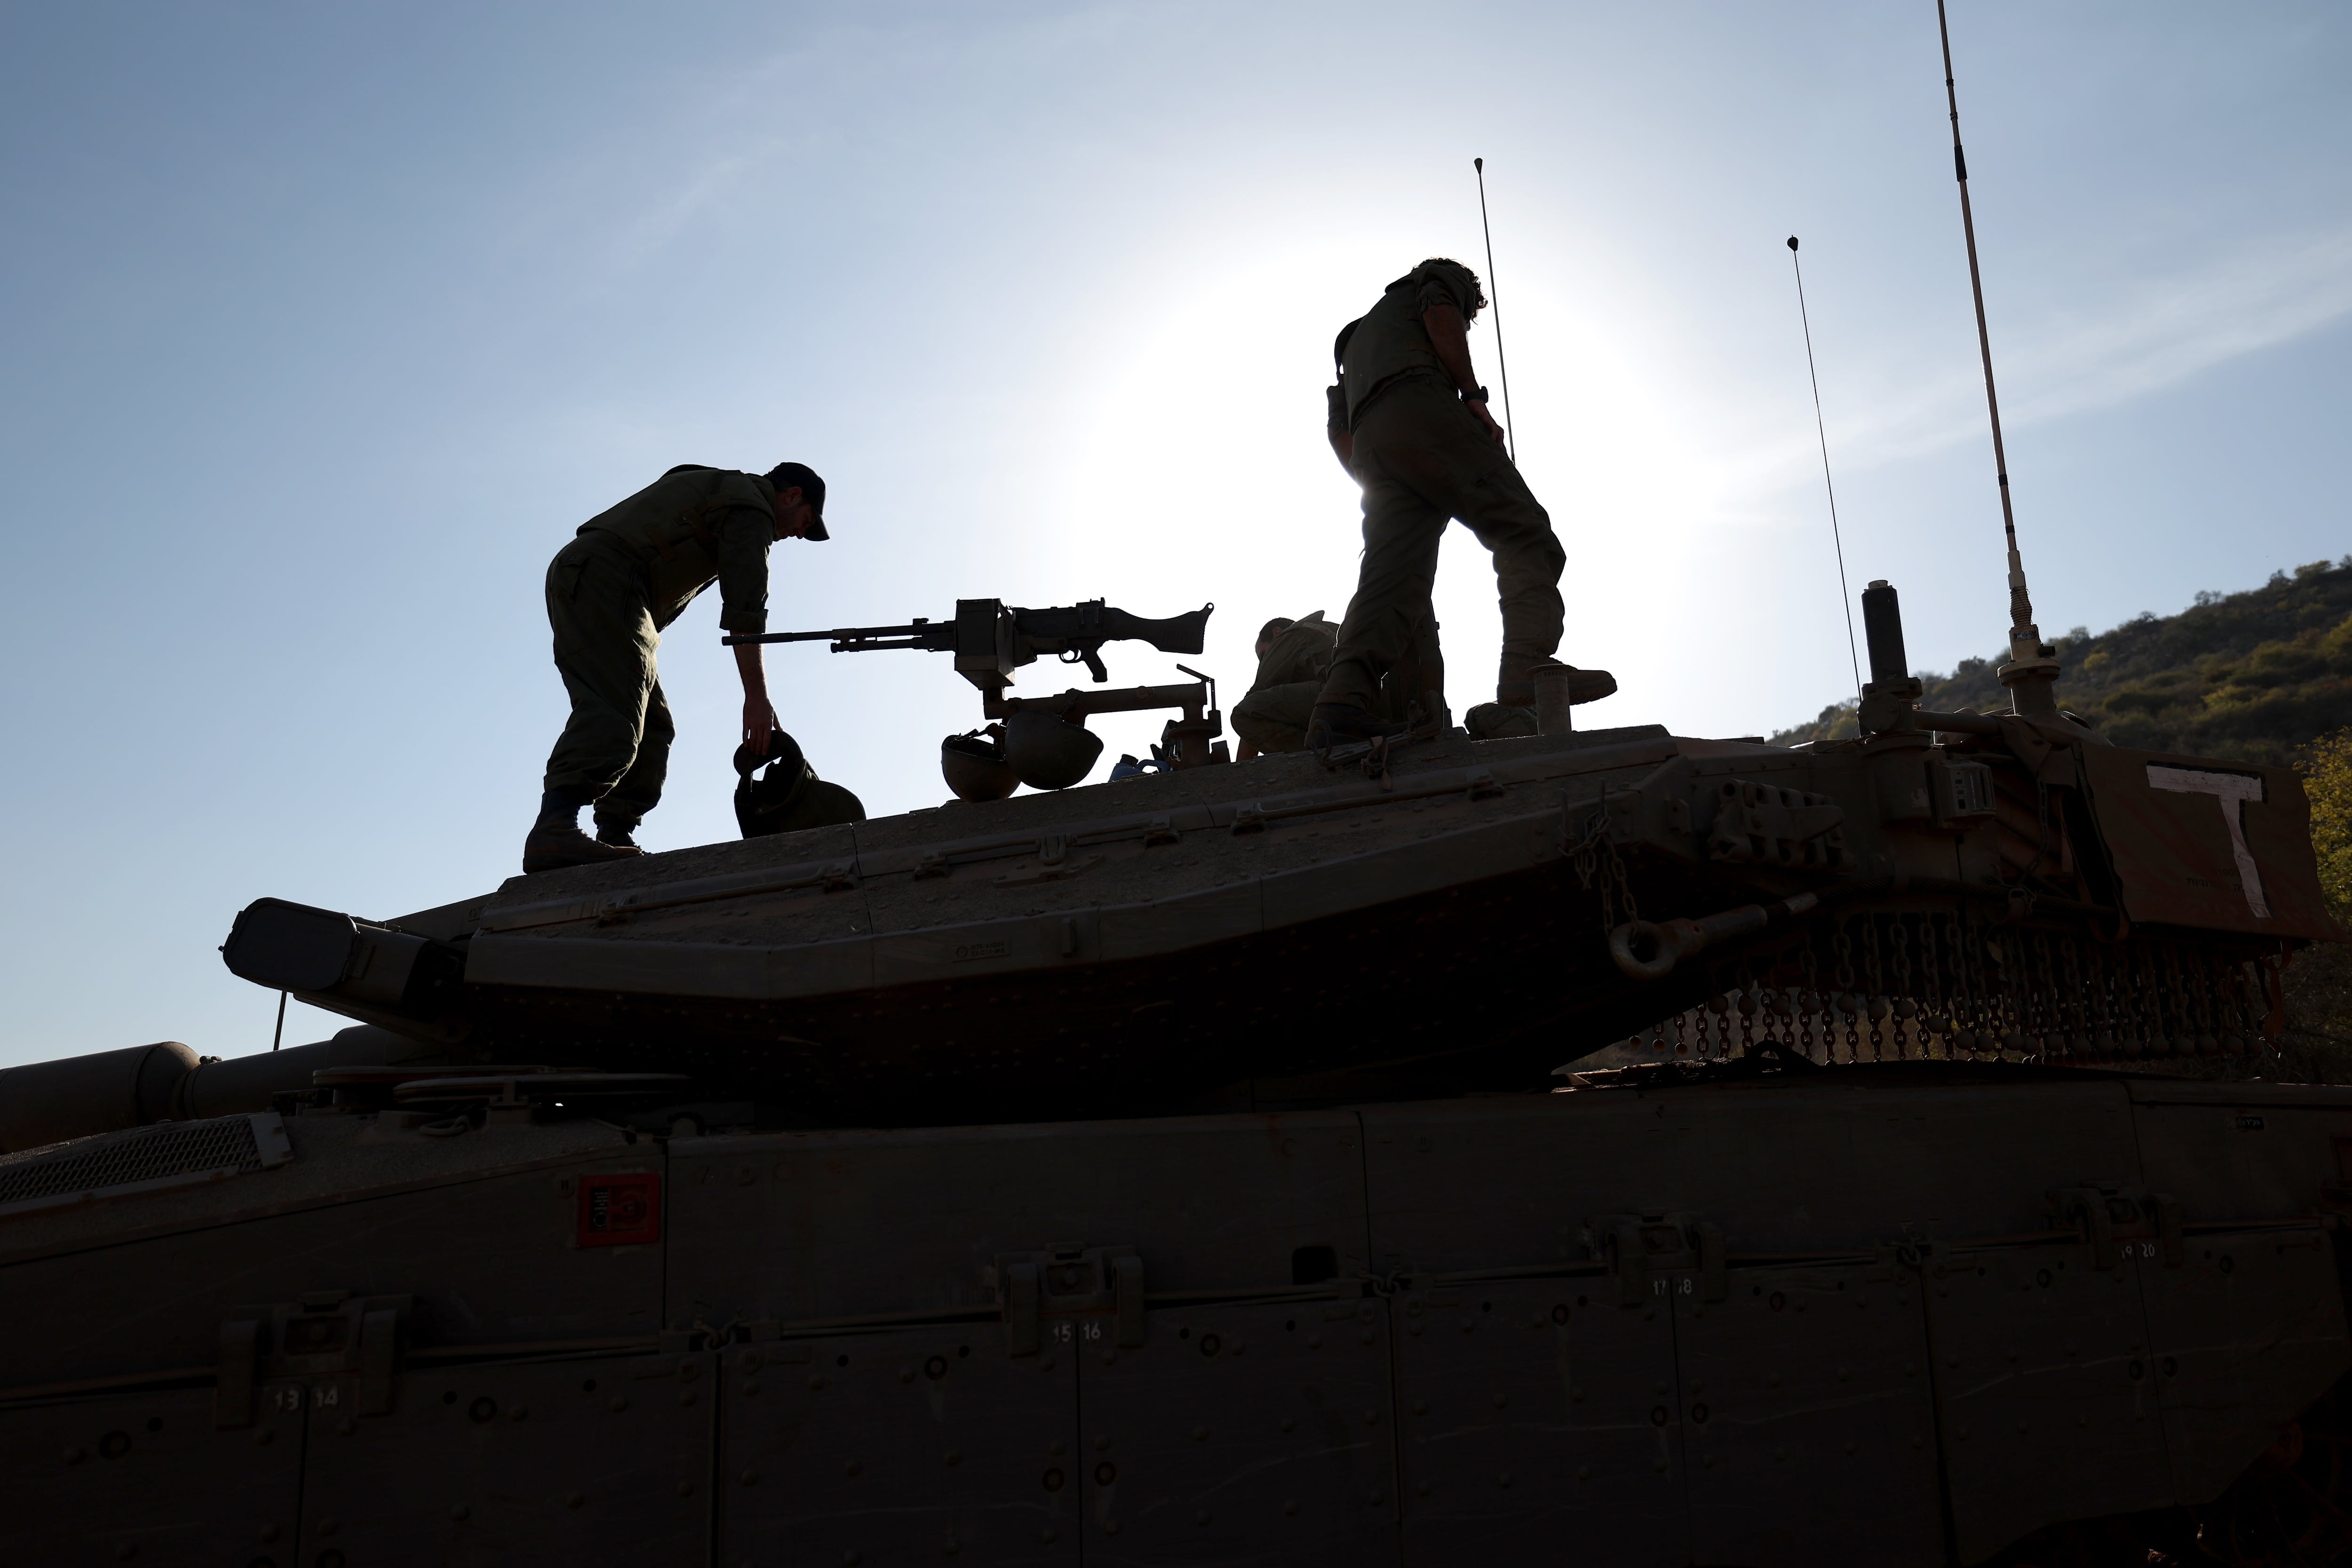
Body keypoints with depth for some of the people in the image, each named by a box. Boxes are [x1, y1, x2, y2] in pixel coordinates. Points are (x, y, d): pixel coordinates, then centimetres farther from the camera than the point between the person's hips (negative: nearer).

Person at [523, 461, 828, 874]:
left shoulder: (719, 488, 31)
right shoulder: (752, 505, -1)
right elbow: (744, 604, -12)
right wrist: (757, 697, -16)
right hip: (603, 577, -10)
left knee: (653, 726, 5)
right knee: (611, 710, -24)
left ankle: (614, 839, -5)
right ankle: (554, 831, -39)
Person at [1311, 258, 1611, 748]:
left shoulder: (1359, 336, 45)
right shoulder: (1445, 281, 29)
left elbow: (1338, 429, 31)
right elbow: (1441, 315, 2)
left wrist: (1373, 486, 23)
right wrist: (1473, 397, -4)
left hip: (1371, 443, 6)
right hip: (1424, 407, -6)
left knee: (1393, 578, -11)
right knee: (1525, 537, -7)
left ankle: (1344, 699, -37)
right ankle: (1527, 674, -30)